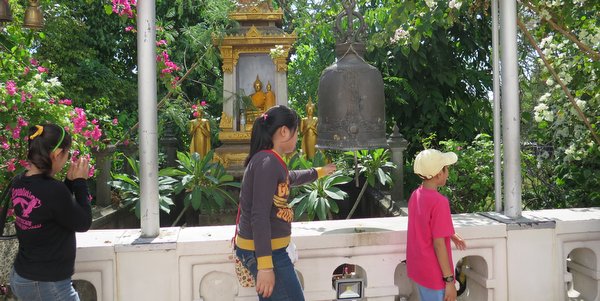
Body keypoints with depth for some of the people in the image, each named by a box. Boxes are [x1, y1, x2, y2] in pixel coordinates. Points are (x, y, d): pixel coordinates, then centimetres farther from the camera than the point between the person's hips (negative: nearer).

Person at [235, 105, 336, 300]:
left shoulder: (268, 160, 10)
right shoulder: (268, 162, -19)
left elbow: (290, 177, 33)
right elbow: (259, 216, -25)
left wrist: (319, 172, 48)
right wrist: (265, 266, -27)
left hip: (270, 248, 10)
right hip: (263, 251, -10)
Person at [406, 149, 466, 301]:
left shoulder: (415, 195, 1)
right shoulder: (439, 201, -23)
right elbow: (438, 244, -22)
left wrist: (450, 234, 17)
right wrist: (449, 280, -17)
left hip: (419, 269, 8)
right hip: (434, 274, -8)